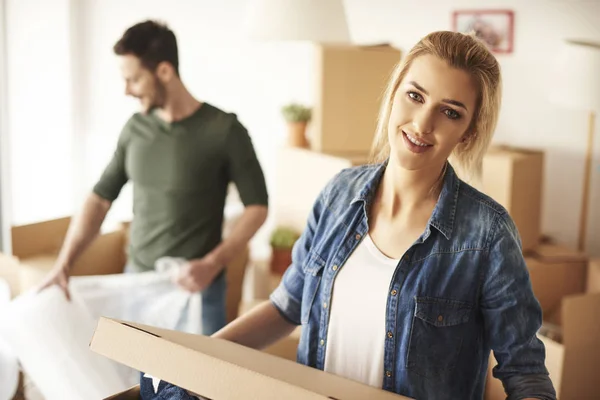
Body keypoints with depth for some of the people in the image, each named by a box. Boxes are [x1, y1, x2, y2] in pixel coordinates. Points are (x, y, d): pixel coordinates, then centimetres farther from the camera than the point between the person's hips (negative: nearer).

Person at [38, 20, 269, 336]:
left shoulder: (224, 130, -11)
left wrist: (212, 264, -19)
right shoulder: (135, 129, 4)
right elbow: (100, 199, 9)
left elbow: (257, 207, -8)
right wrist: (63, 265, -1)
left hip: (196, 289, -4)